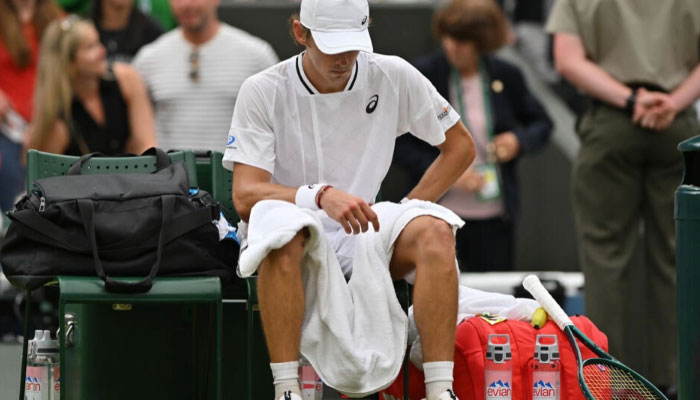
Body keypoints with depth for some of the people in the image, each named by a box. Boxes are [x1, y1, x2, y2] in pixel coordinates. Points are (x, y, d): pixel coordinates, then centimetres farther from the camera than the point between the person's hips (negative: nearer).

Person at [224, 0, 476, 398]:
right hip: (294, 247, -3)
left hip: (361, 239, 3)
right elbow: (245, 196, -16)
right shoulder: (263, 92, -8)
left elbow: (460, 146, 11)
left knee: (435, 232, -26)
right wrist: (321, 196, -34)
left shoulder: (393, 77, 0)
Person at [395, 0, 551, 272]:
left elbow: (541, 124, 16)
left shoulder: (506, 76, 3)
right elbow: (399, 143, -4)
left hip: (495, 218, 2)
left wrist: (520, 140, -7)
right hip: (441, 214, -2)